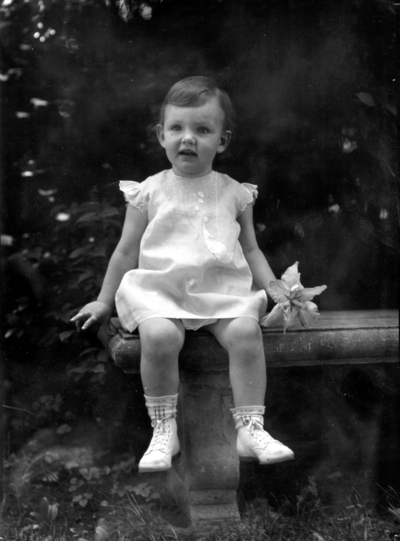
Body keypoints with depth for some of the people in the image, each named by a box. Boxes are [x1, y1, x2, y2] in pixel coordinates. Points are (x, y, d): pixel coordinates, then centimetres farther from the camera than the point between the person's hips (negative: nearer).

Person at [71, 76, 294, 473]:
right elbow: (127, 251, 14)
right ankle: (163, 432, -15)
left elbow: (250, 250, 19)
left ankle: (250, 429, -18)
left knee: (245, 332, -28)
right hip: (160, 290, -1)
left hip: (223, 290, 1)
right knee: (159, 336, -32)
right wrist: (104, 302, 17)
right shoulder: (149, 192, 7)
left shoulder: (234, 193, 12)